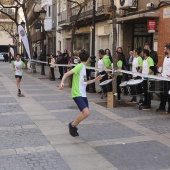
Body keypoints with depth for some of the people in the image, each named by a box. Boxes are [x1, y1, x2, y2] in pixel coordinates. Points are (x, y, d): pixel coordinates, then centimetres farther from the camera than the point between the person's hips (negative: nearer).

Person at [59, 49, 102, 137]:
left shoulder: (83, 67, 16)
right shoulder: (80, 66, -11)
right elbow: (67, 74, -20)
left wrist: (95, 80, 26)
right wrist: (62, 82, -37)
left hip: (83, 94, 10)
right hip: (77, 94, -9)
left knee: (85, 113, 13)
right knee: (86, 113, -19)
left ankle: (73, 126, 30)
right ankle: (72, 125, 3)